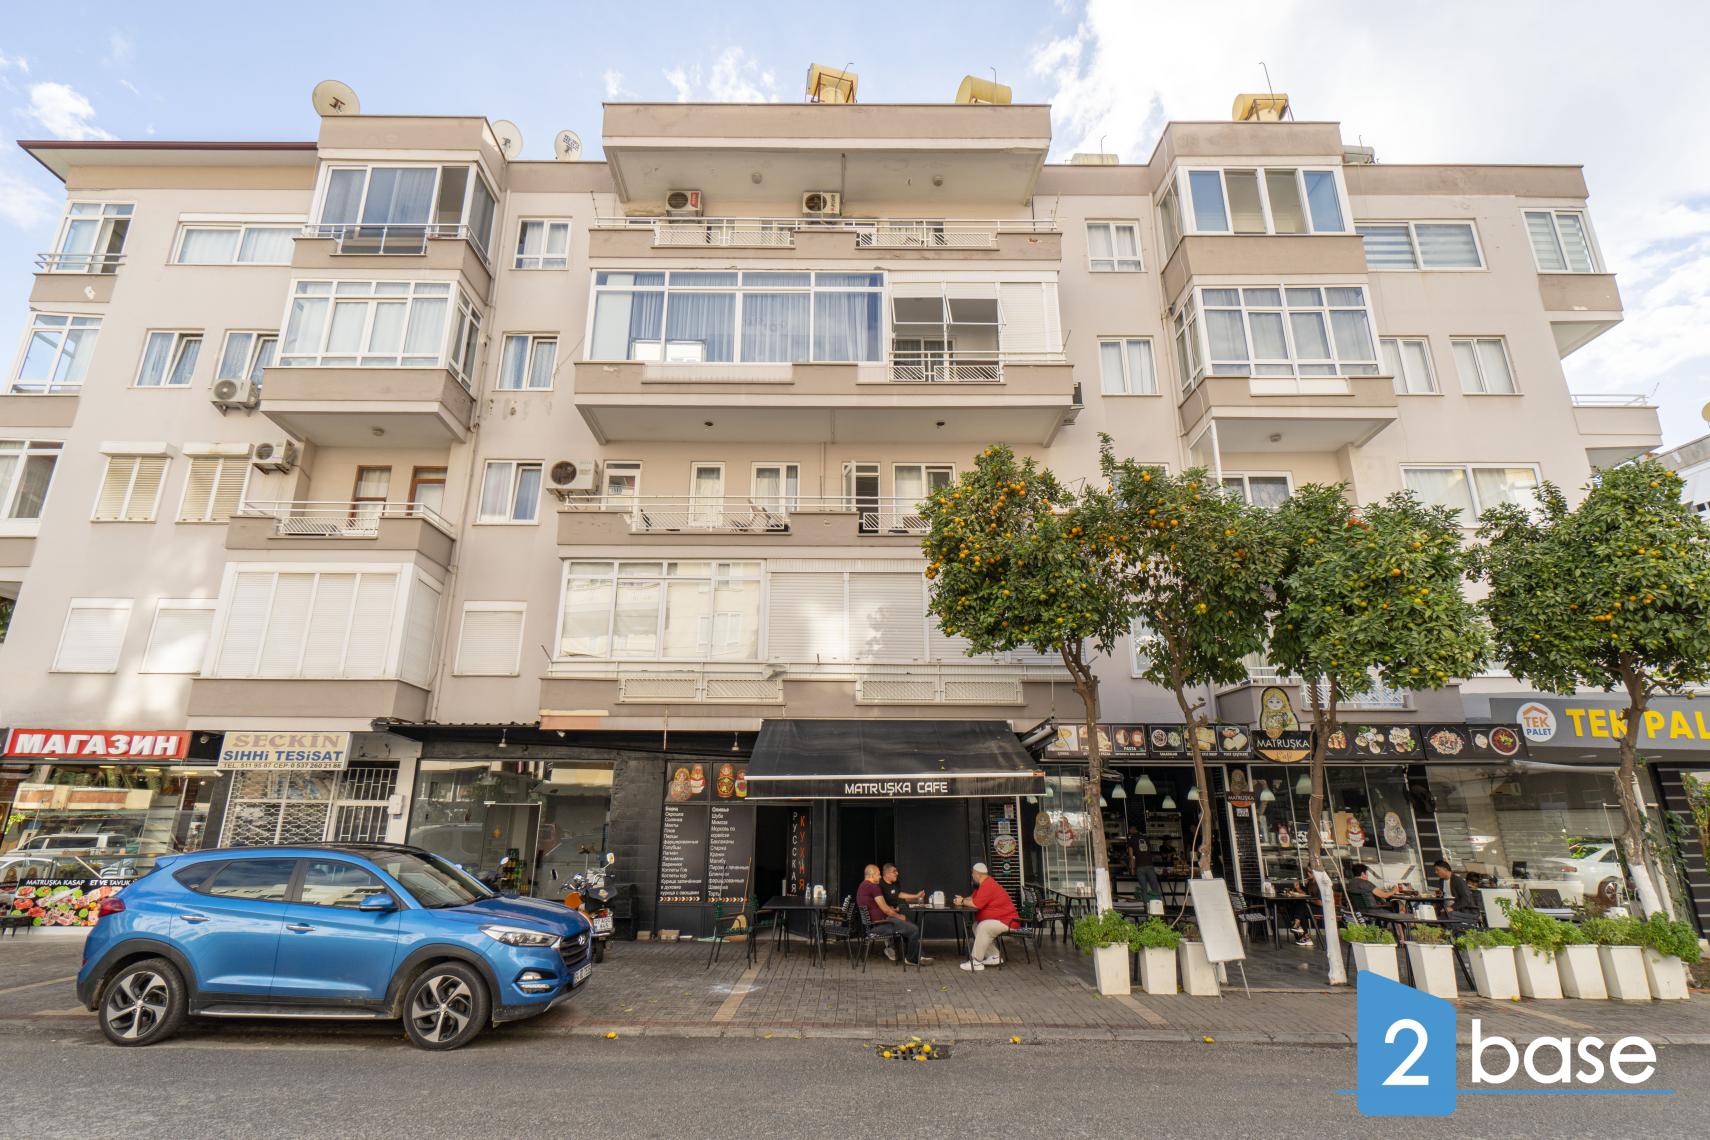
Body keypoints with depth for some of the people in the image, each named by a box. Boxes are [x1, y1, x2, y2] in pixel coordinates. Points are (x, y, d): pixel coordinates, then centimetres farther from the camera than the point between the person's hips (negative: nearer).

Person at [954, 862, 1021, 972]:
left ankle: (976, 962, -19)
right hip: (1001, 920, 11)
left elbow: (976, 904, -26)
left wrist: (962, 902, -10)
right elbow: (973, 898, 18)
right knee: (976, 926, 8)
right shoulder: (984, 884, 12)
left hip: (1008, 922, -11)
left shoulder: (988, 885, -21)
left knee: (983, 927, -26)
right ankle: (994, 956, 6)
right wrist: (963, 900, -3)